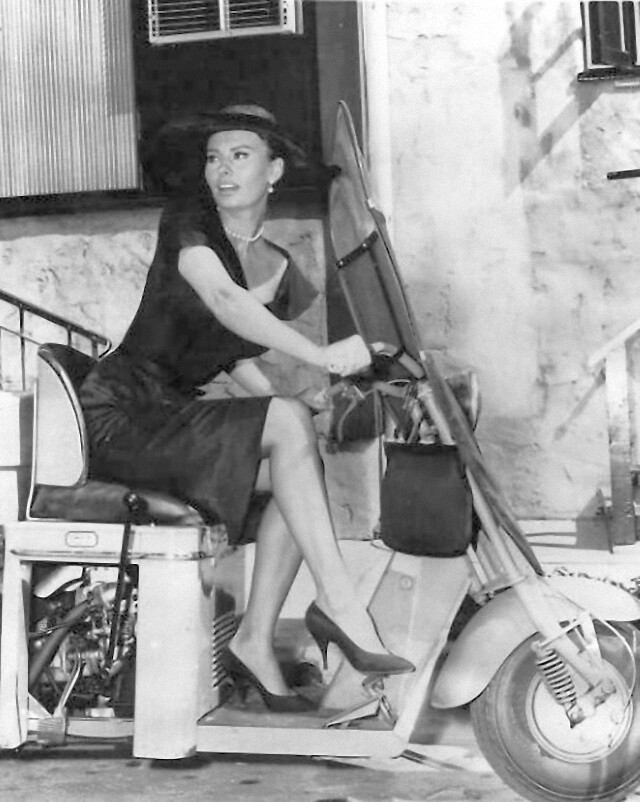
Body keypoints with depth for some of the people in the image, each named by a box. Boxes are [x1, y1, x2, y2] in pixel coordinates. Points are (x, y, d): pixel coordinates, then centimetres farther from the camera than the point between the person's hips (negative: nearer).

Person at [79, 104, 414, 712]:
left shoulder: (282, 276, 10)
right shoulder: (187, 219, -8)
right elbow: (223, 299, -27)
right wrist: (319, 355, -37)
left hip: (178, 421, 7)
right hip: (119, 415, -7)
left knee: (299, 471, -16)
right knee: (287, 422, -25)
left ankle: (255, 642, -13)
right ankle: (336, 600, -26)